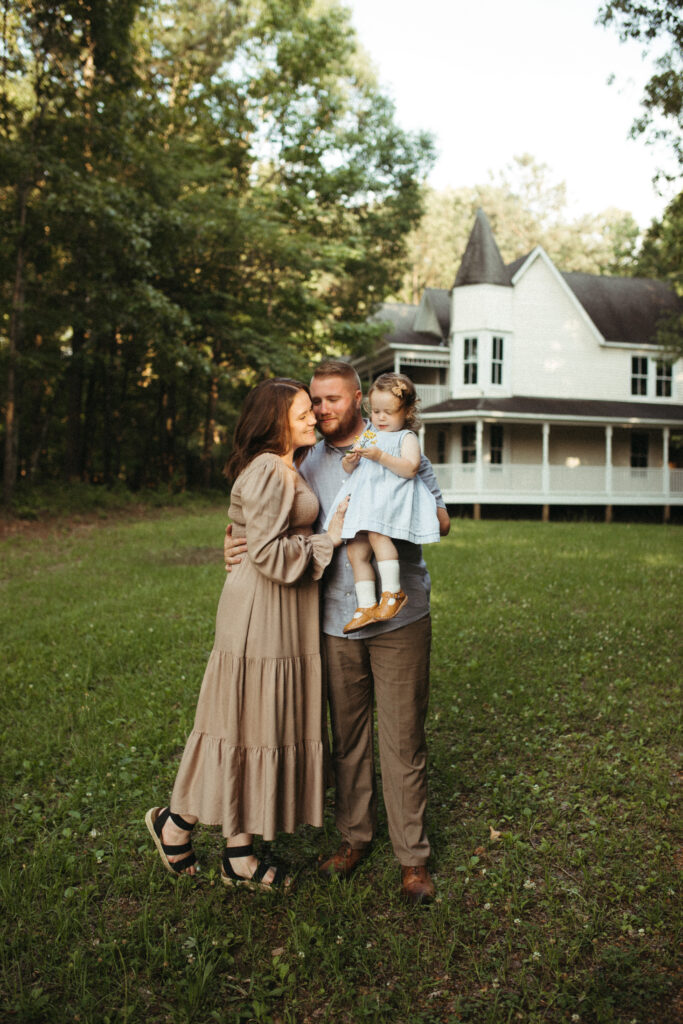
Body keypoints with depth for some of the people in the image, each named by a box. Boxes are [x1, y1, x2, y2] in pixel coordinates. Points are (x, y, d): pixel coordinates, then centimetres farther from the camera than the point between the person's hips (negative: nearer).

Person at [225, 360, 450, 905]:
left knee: (403, 739, 1)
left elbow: (441, 520, 1)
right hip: (336, 618, 3)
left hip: (399, 616, -3)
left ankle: (413, 856, 15)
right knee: (347, 735, 14)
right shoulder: (307, 462, 10)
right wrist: (237, 544, -10)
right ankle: (356, 834, 32)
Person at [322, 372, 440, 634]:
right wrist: (350, 461, 1)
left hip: (392, 499, -7)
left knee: (377, 533, -31)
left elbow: (410, 468, -11)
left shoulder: (407, 437, 5)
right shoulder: (368, 434, 23)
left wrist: (380, 456, -19)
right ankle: (366, 605, 6)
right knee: (355, 551, -1)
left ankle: (393, 592, -22)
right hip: (364, 499, 7)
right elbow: (349, 468, 25)